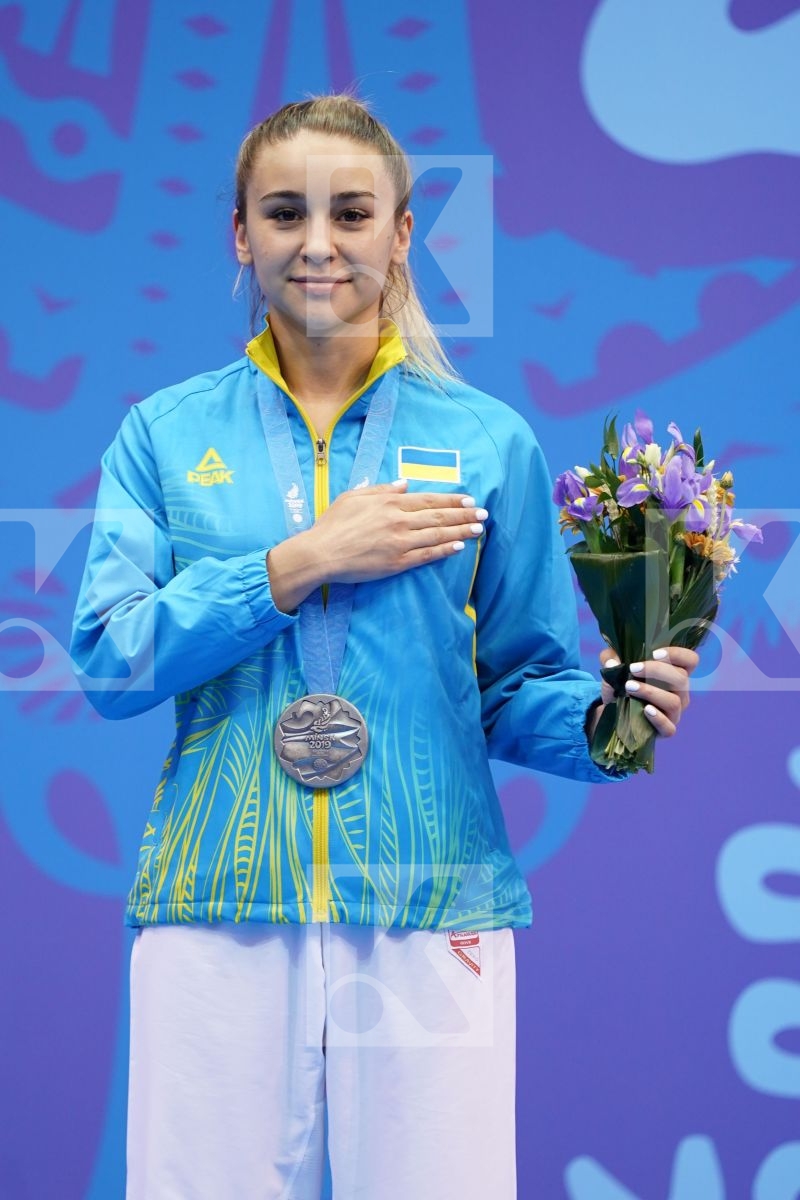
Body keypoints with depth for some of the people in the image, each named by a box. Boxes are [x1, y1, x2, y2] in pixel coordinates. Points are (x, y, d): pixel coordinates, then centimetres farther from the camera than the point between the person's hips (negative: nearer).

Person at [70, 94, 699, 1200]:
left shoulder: (488, 442, 6)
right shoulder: (170, 435, 8)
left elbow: (522, 685, 8)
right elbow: (108, 659, -2)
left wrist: (603, 719, -14)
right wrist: (302, 563, -10)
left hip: (431, 918, 0)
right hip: (219, 910, 1)